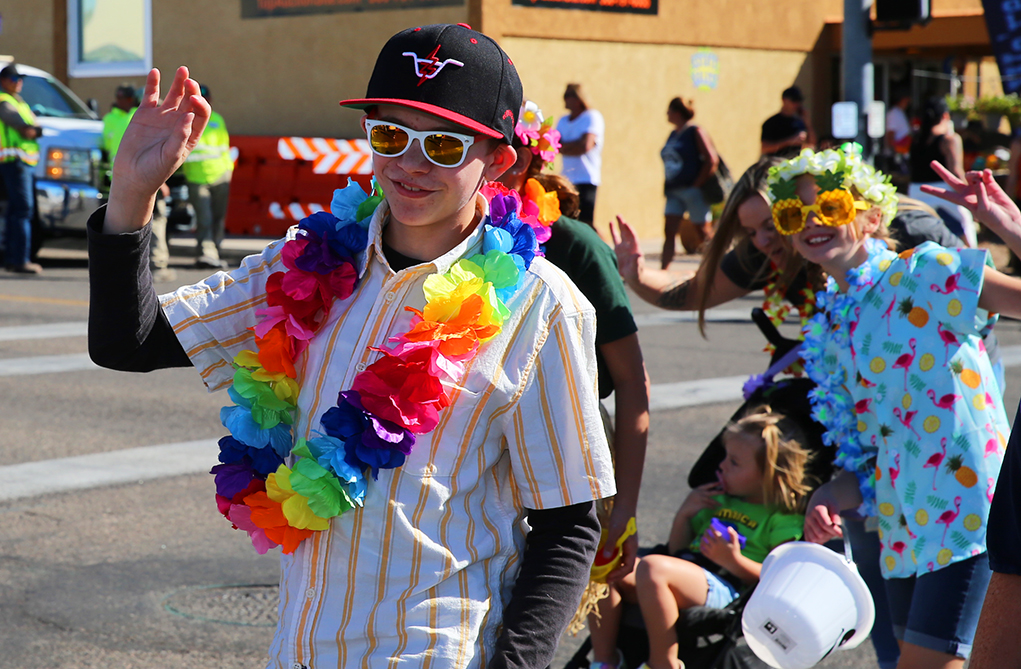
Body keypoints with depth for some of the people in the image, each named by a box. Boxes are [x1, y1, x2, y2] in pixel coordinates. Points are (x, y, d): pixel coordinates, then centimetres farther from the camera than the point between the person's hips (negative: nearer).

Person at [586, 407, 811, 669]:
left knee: (652, 567, -37)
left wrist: (733, 560, -19)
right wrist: (684, 514, 12)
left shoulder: (784, 519, 4)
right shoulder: (719, 499, 27)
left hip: (722, 586, -8)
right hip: (685, 571, 8)